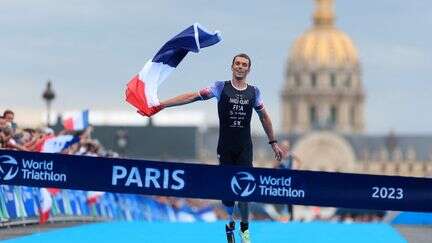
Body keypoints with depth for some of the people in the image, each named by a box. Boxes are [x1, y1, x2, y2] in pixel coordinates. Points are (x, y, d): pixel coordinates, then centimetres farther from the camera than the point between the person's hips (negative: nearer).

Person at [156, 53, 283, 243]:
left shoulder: (254, 92, 7)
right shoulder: (221, 87, 0)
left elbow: (264, 117, 18)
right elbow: (193, 96, -3)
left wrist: (273, 143, 19)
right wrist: (161, 104, -8)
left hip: (244, 148, 1)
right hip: (225, 147, 0)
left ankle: (244, 228, 4)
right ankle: (230, 223, 23)